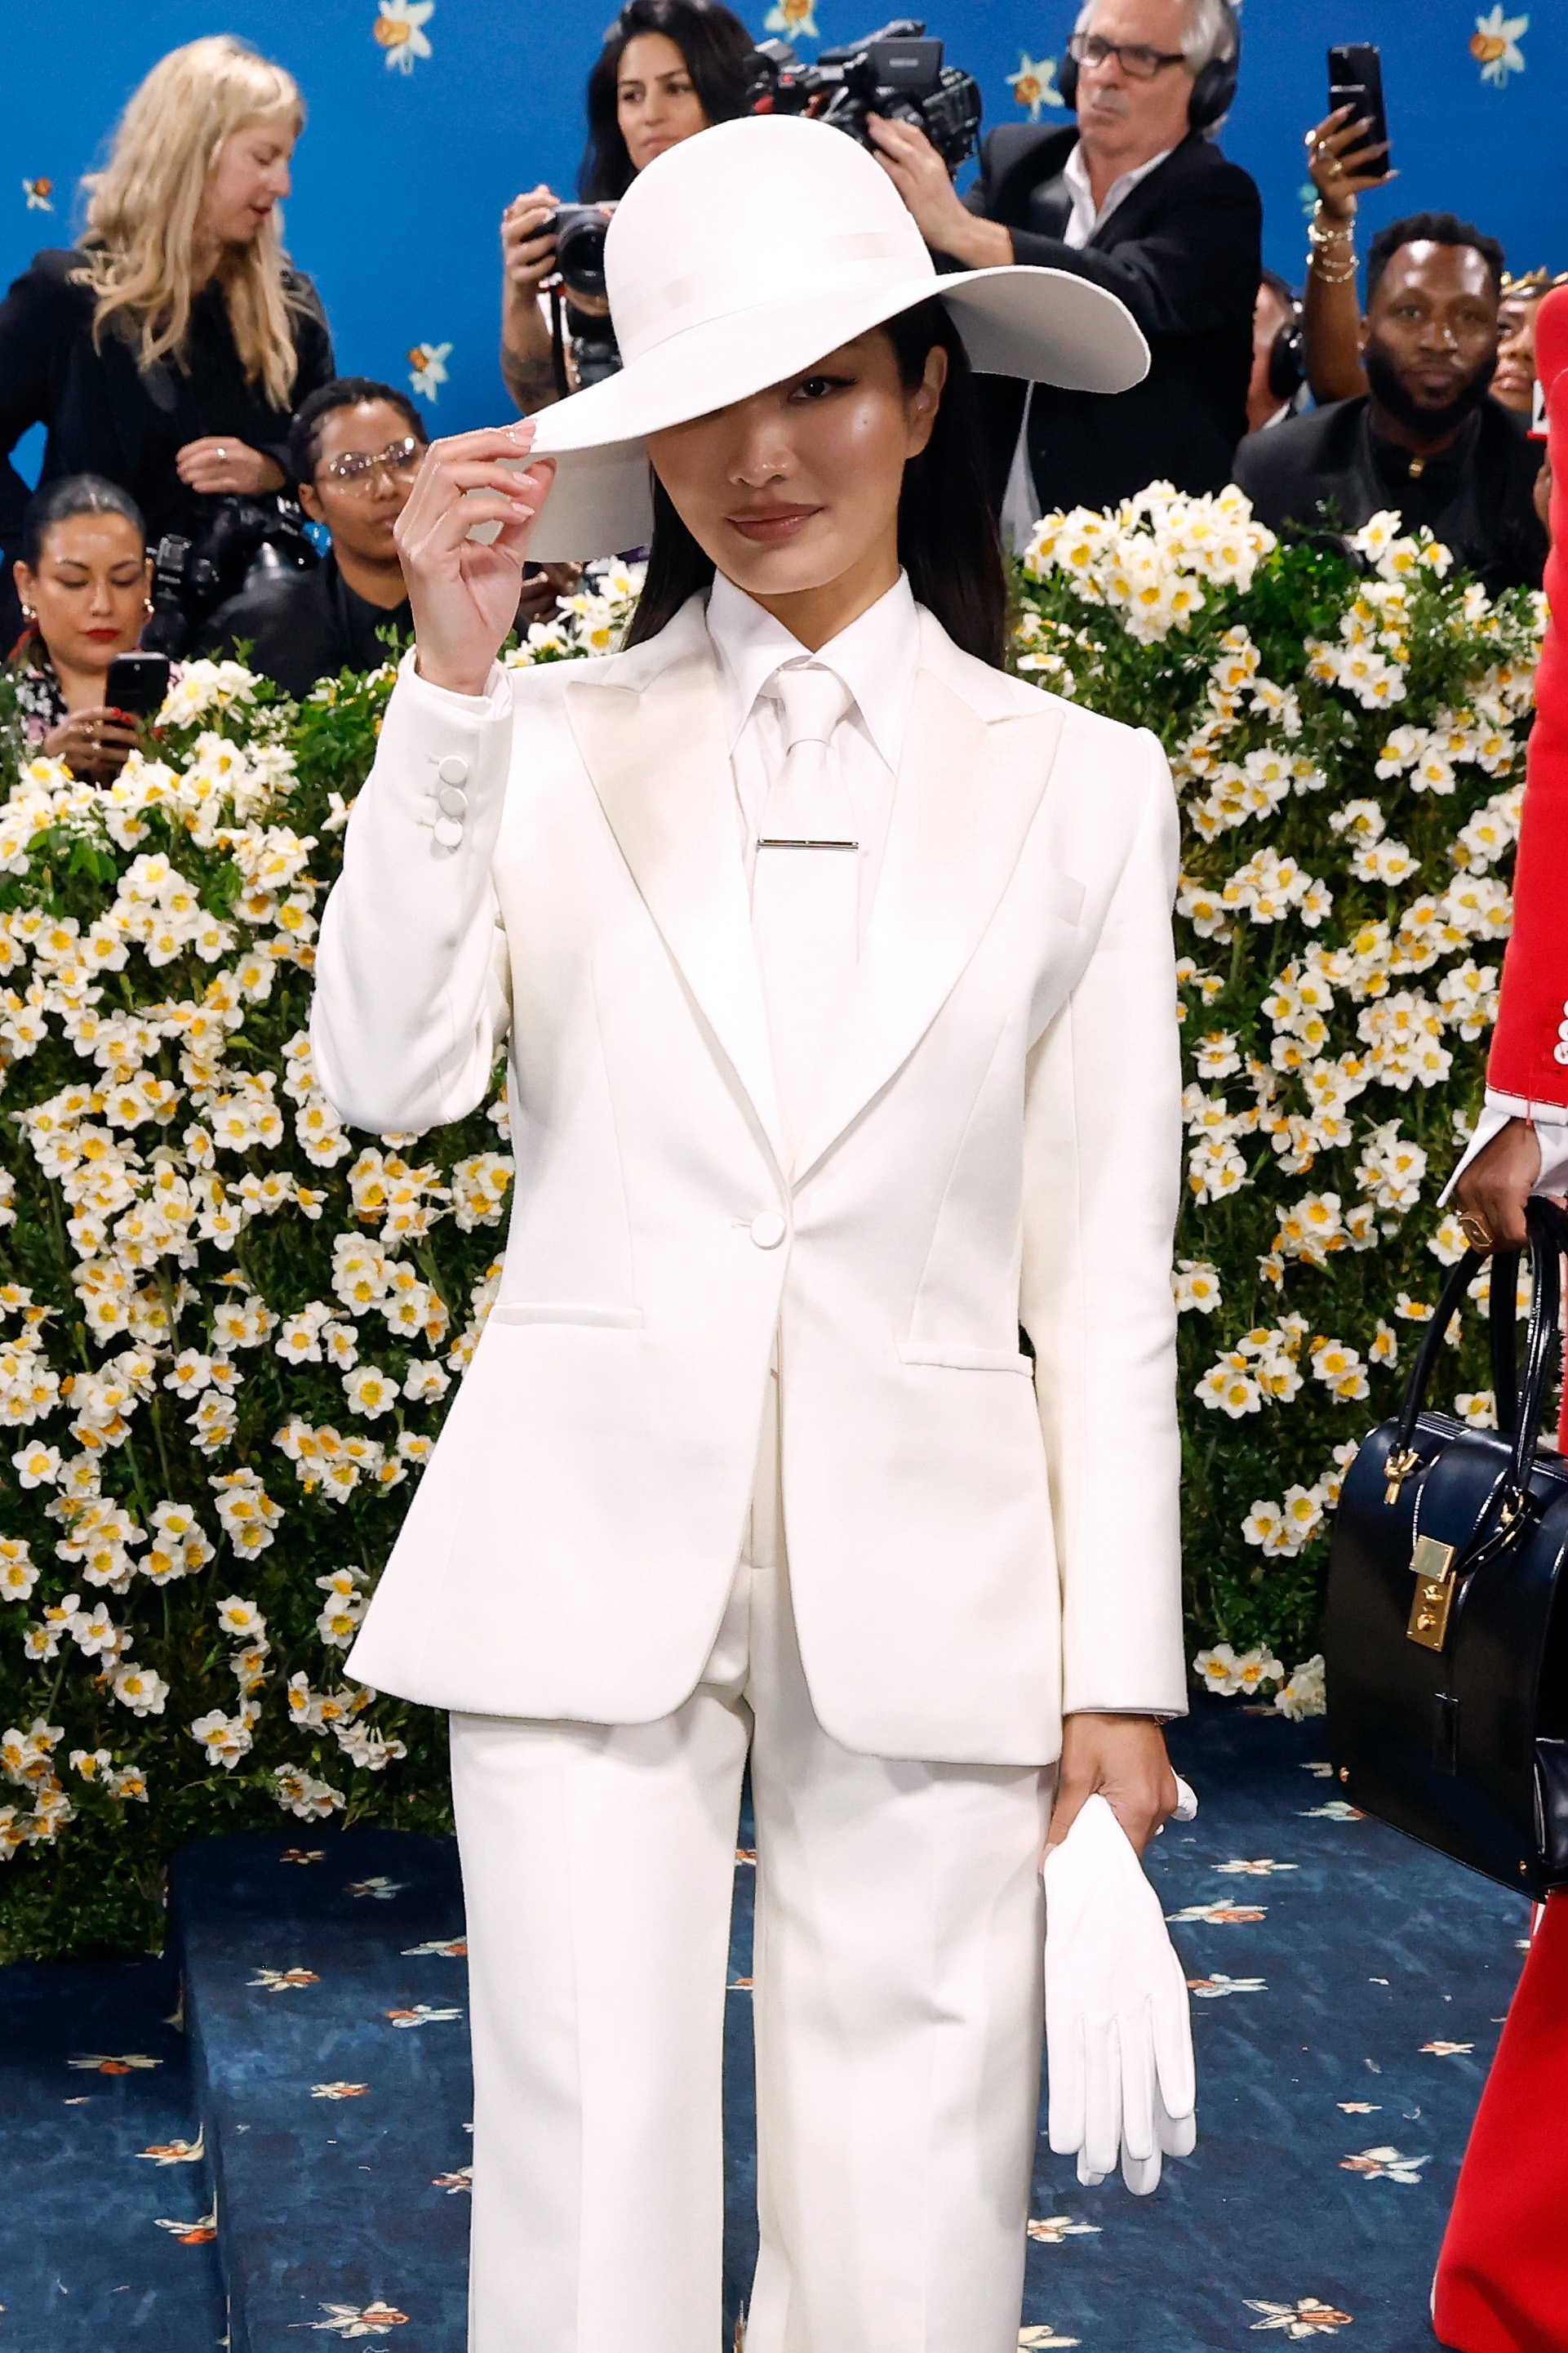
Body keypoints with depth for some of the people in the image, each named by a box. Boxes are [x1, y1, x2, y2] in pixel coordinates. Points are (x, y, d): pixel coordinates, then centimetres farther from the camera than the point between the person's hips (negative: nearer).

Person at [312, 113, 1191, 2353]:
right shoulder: (547, 744, 6)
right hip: (593, 1555, 0)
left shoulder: (1077, 784, 6)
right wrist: (450, 686, -16)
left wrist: (1120, 1674, 2)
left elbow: (1106, 1278, 5)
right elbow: (390, 1070, -9)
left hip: (927, 1580, 1)